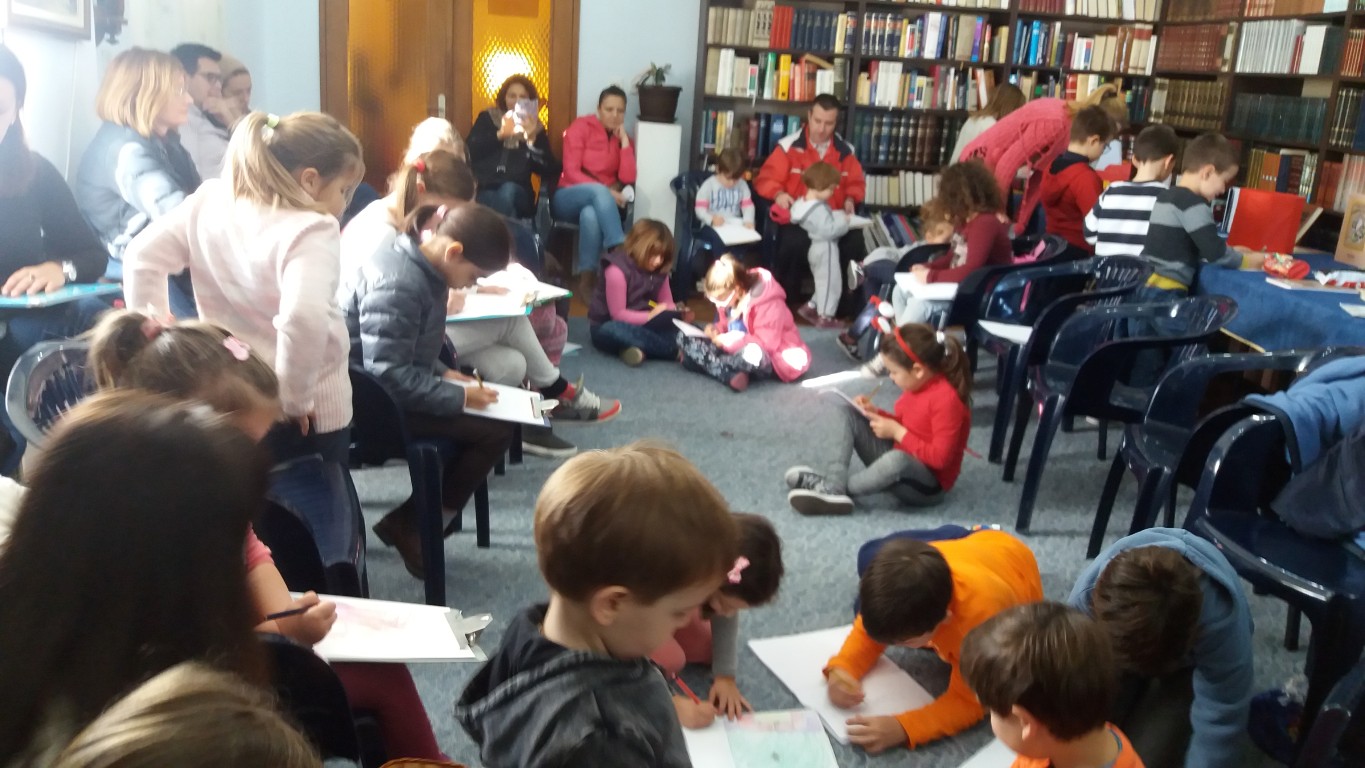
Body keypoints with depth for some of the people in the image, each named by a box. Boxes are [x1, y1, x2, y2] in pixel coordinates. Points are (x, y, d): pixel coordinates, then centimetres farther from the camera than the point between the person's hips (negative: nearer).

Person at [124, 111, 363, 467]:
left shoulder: (208, 202, 1)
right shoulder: (311, 230, -21)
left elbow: (143, 256, 6)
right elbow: (304, 317, -36)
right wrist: (295, 397, -23)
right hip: (312, 414, -6)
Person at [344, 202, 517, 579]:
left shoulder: (421, 268, 6)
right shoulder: (397, 284, -24)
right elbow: (389, 375, -26)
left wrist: (443, 373, 4)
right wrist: (457, 397, -21)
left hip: (392, 389, 10)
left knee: (492, 423, 9)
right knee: (495, 432, -15)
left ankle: (412, 522, 10)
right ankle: (411, 527, -1)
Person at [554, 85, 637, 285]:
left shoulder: (623, 138, 10)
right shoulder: (581, 127, -2)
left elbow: (628, 179, -6)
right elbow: (571, 172, -12)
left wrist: (624, 141, -7)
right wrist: (606, 192, -22)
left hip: (598, 203, 2)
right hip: (569, 199, -2)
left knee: (591, 215, -36)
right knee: (599, 191, -36)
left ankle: (588, 280, -36)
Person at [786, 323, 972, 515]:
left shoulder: (947, 400, -25)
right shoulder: (919, 384, 0)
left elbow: (940, 458, -26)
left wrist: (897, 432, -22)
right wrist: (876, 413, 0)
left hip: (927, 484, -9)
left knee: (897, 460, -43)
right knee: (847, 414, -2)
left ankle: (832, 490, -23)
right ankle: (833, 484, -21)